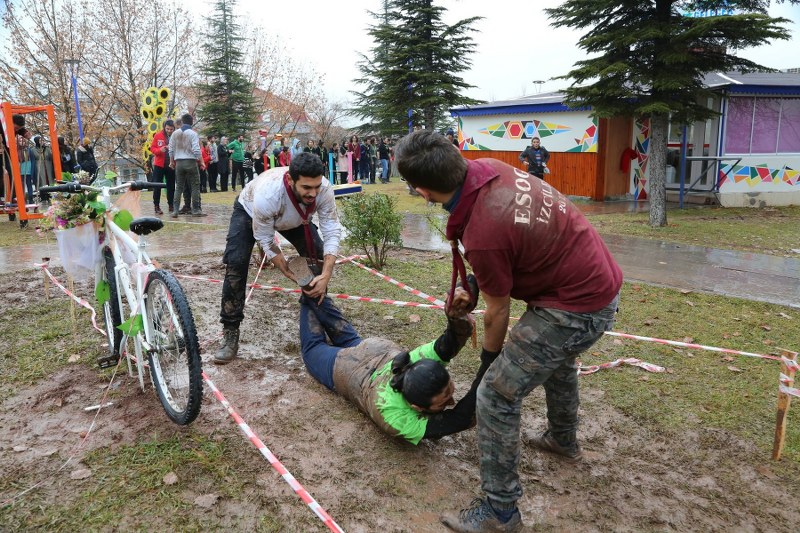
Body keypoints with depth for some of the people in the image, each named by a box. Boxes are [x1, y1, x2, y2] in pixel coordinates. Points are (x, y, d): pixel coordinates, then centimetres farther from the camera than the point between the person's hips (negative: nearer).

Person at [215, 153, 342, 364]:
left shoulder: (324, 189, -36)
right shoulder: (266, 194, -45)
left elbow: (332, 232, -30)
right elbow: (266, 242, -30)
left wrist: (326, 275, -40)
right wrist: (291, 275, -29)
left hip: (294, 217, 4)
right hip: (250, 210, -3)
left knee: (318, 257, -11)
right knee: (236, 263, -21)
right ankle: (230, 332, -10)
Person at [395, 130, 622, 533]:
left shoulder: (483, 237, -30)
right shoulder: (487, 168, -7)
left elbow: (498, 311, -12)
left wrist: (490, 355, 7)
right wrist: (476, 281, 13)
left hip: (577, 309, -10)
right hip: (603, 283, 10)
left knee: (496, 397, -4)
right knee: (557, 358, 34)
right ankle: (563, 439, 59)